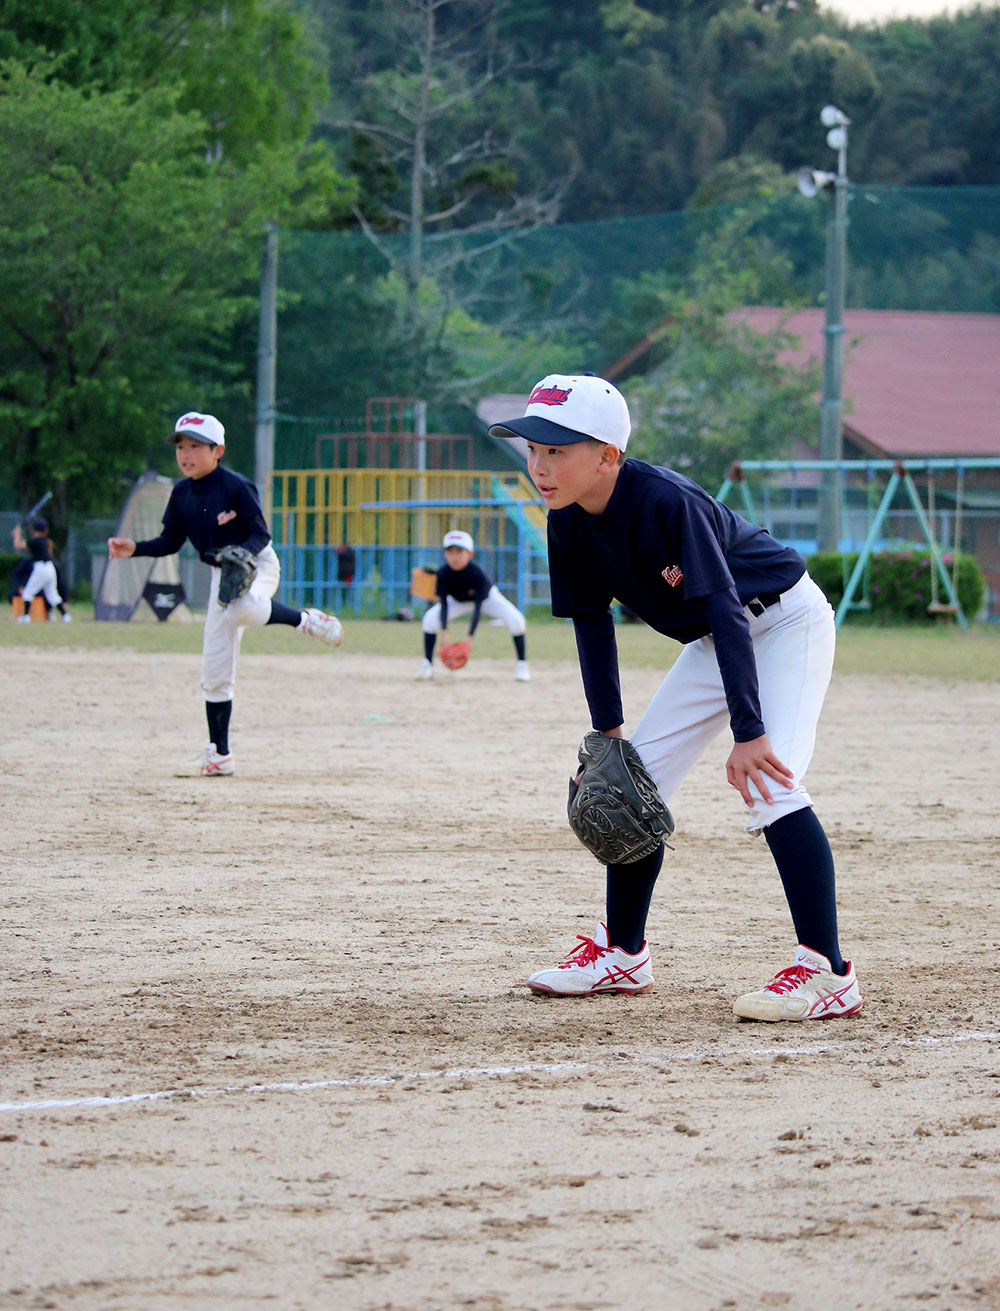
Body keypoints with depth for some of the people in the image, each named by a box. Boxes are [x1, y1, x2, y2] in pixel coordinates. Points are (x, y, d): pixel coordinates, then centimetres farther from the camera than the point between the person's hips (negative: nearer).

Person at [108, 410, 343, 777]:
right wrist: (134, 549, -9)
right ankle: (219, 754, 9)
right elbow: (171, 541, 6)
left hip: (256, 564, -6)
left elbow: (260, 534, -18)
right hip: (222, 573, 6)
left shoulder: (236, 486, -18)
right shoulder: (181, 493, 0)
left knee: (242, 609, -43)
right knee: (215, 667, 1)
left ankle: (304, 620, -15)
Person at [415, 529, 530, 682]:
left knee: (515, 619, -26)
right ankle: (427, 664, -2)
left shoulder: (477, 574, -38)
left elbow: (477, 608, -38)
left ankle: (521, 664, -9)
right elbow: (444, 605, -28)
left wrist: (470, 638, -44)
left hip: (487, 598, -3)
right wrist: (444, 633, -41)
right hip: (459, 601, 3)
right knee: (430, 619, -19)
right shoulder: (443, 574, -31)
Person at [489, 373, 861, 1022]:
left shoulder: (666, 502, -34)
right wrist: (607, 733, -1)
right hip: (715, 642, 8)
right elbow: (593, 622, 2)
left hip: (787, 620, -8)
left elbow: (726, 611, -35)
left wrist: (748, 732, -38)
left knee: (768, 783, -25)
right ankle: (623, 953, 22)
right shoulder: (571, 524, -10)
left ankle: (828, 974, -25)